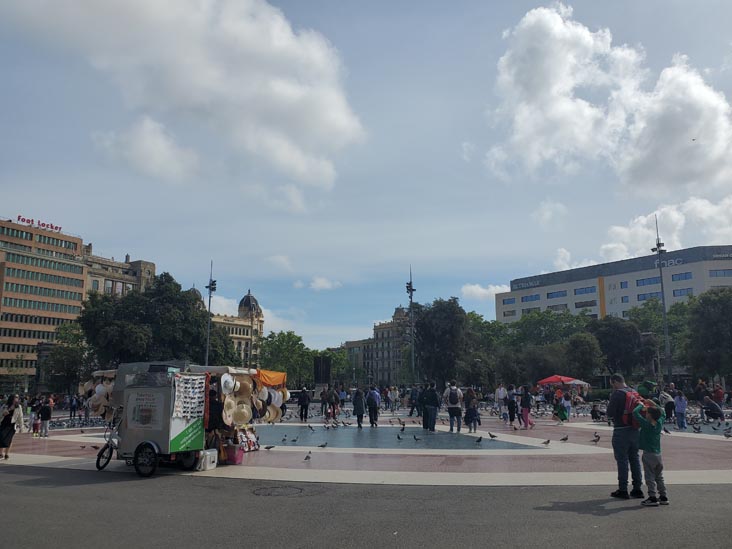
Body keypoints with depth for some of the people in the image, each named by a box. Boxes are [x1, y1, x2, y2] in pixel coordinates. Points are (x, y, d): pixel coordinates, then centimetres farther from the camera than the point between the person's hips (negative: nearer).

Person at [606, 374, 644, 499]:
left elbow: (610, 413, -16)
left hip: (621, 431, -7)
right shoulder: (634, 393, 9)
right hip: (634, 430, 7)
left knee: (622, 460, 0)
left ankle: (623, 490, 4)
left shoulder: (617, 394, -14)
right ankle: (637, 488, 19)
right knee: (635, 458, 14)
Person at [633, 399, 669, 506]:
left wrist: (641, 405, -5)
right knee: (659, 477, 16)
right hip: (658, 454, 7)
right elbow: (662, 414, 21)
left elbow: (635, 413, -21)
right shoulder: (659, 423, 0)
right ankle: (663, 497, 21)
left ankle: (652, 498, -3)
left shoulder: (646, 424, -18)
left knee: (650, 477, -2)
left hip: (649, 454, -7)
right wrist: (654, 405, 19)